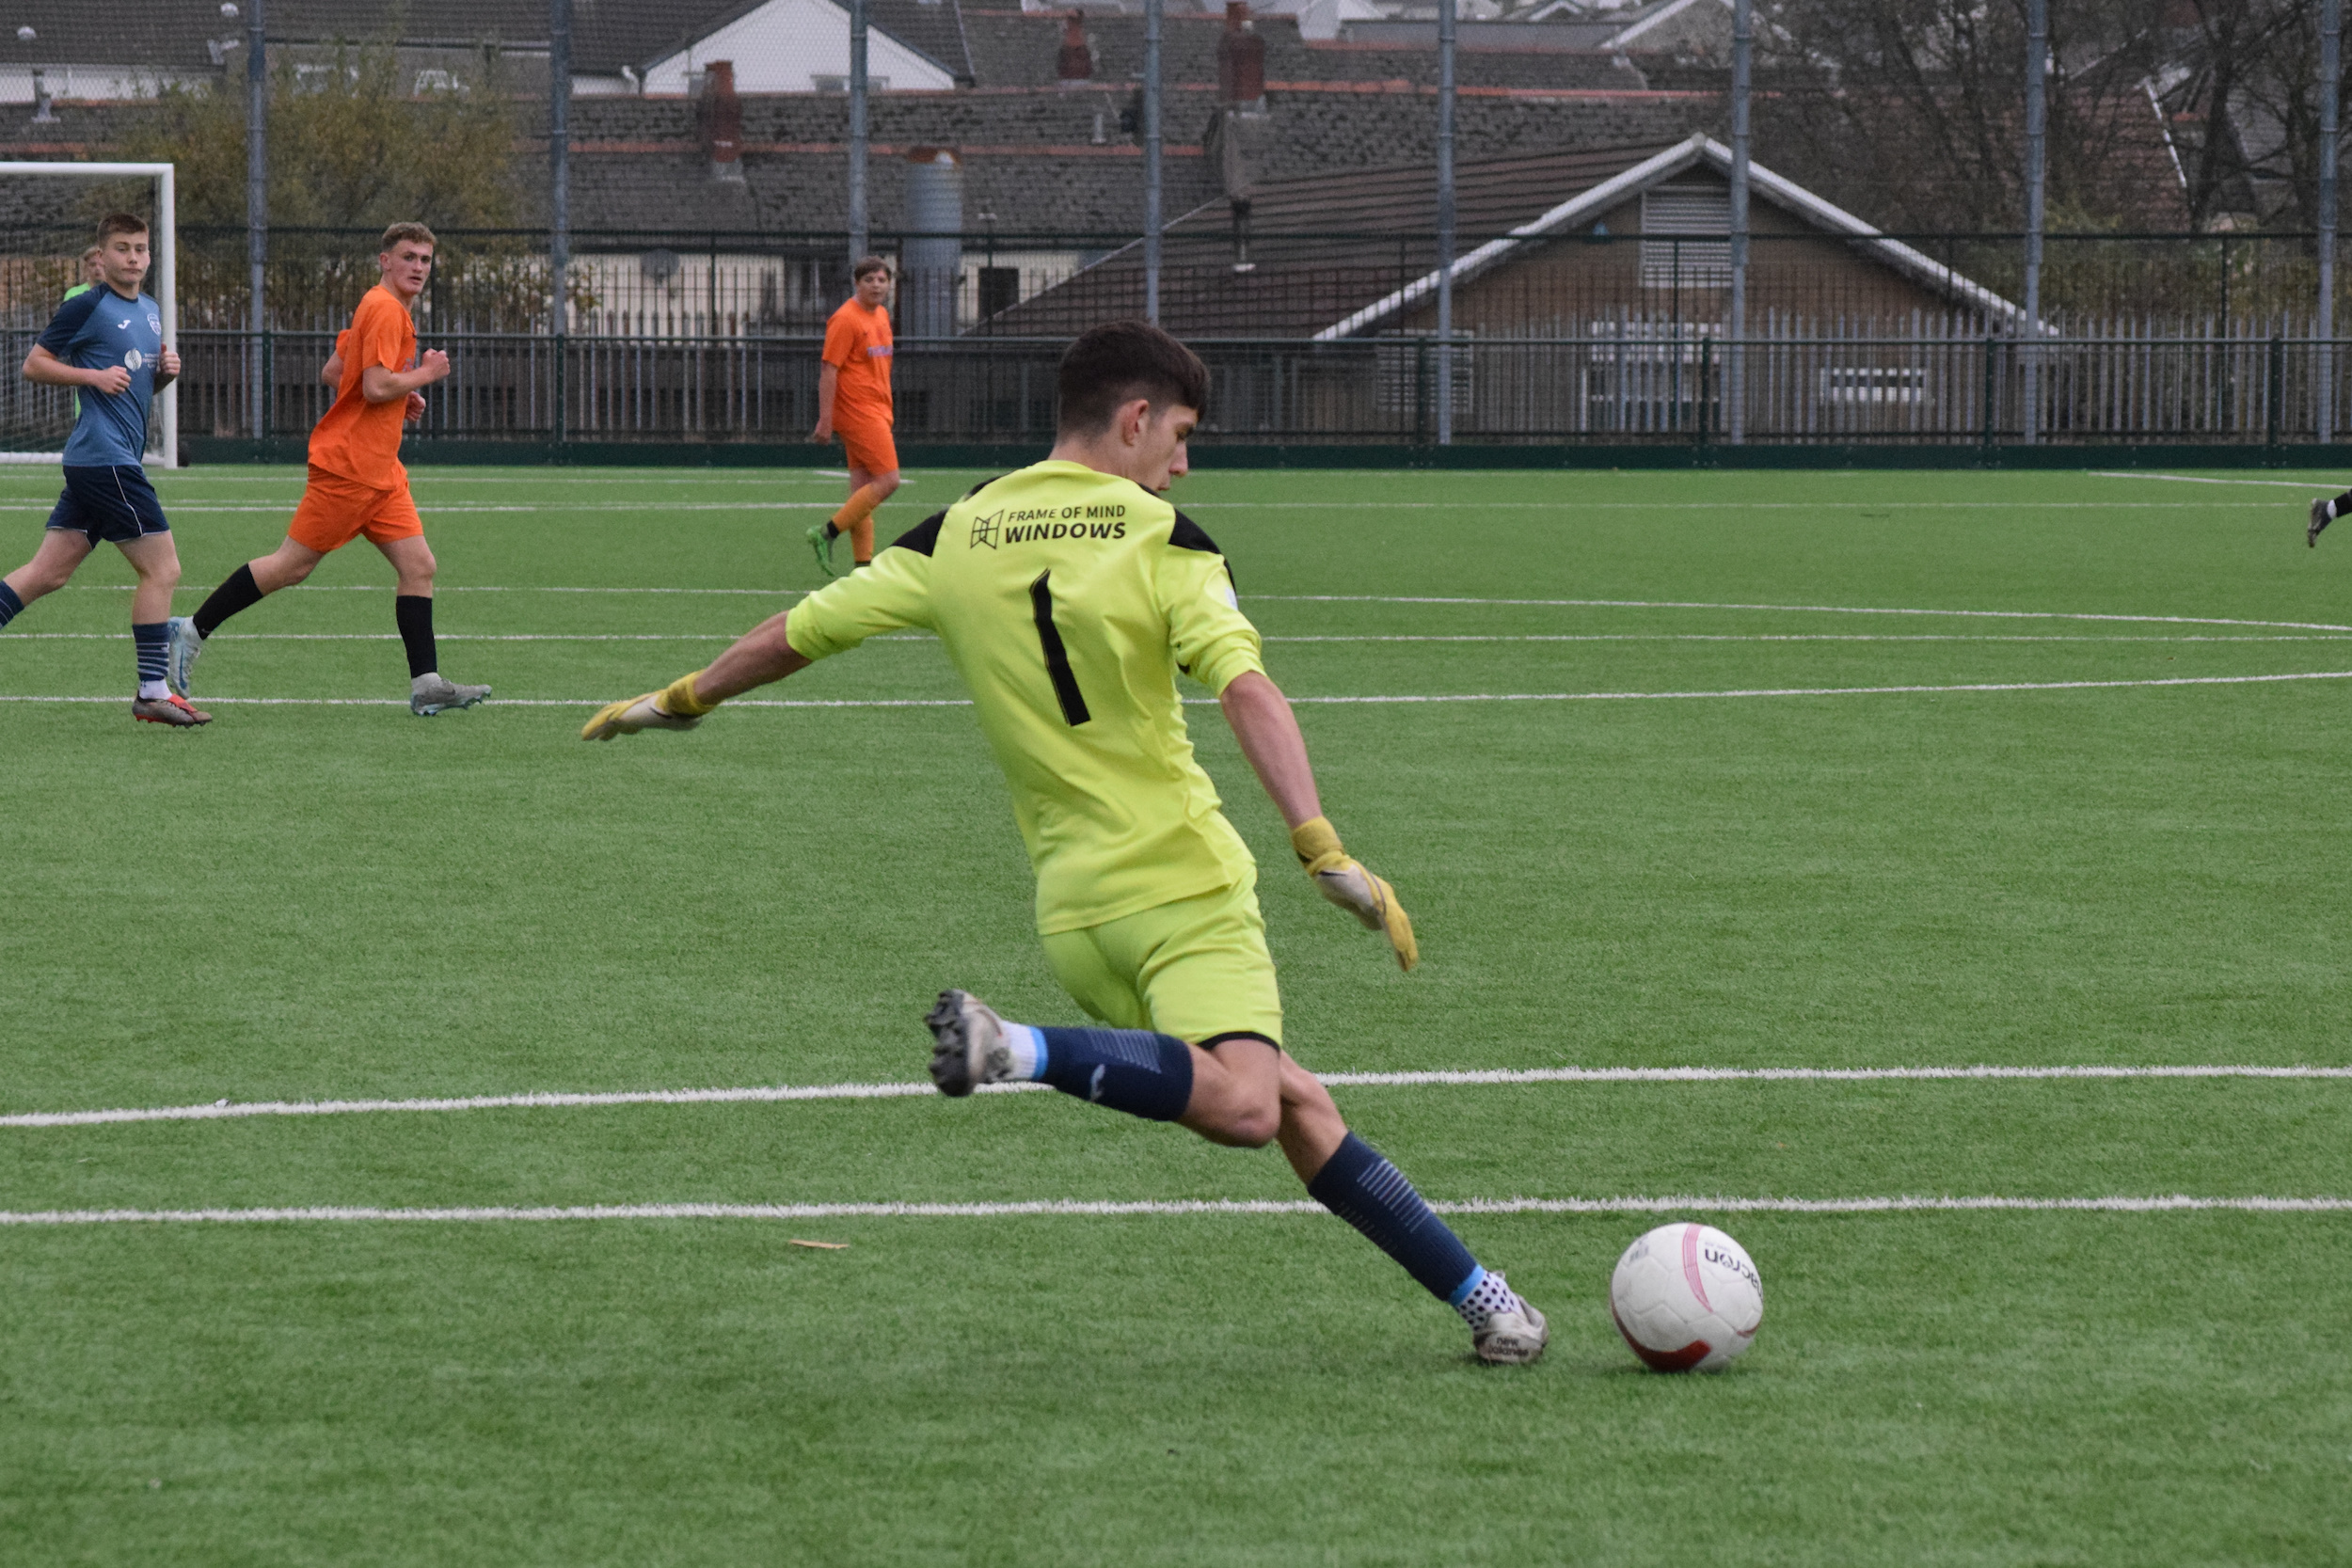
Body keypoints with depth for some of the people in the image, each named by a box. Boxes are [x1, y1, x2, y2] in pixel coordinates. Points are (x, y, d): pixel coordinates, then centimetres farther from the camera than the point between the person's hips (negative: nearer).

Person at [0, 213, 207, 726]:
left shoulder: (150, 312, 17)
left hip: (110, 462, 8)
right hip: (105, 458, -8)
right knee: (162, 569, -7)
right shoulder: (87, 307, -7)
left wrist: (165, 372, 6)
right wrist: (96, 376, -15)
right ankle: (153, 693, -3)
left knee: (48, 572, 7)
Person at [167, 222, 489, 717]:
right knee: (293, 565, -5)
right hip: (349, 465, -10)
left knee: (418, 565, 0)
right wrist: (424, 374, -8)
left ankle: (426, 684, -4)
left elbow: (332, 373, 21)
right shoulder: (386, 310, -14)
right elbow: (376, 387, -24)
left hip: (379, 471, 10)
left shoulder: (382, 308, 17)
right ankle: (193, 630, 5)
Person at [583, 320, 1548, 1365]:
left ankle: (1473, 1292, 9)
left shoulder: (955, 539, 8)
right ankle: (1021, 1052, -36)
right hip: (1181, 881, -7)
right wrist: (1325, 852, -23)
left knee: (1295, 1108, 11)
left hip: (1071, 908, 7)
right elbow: (1246, 692, -18)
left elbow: (799, 631, 15)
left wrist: (679, 702, 31)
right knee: (1244, 1106, -26)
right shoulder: (1159, 538, -5)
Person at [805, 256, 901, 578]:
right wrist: (825, 420, -19)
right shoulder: (846, 320, -12)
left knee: (862, 489, 7)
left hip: (877, 412, 9)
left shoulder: (881, 316, 15)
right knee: (888, 480, -13)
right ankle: (827, 533, -7)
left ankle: (862, 564, 8)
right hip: (857, 412, -9)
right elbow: (829, 370, -15)